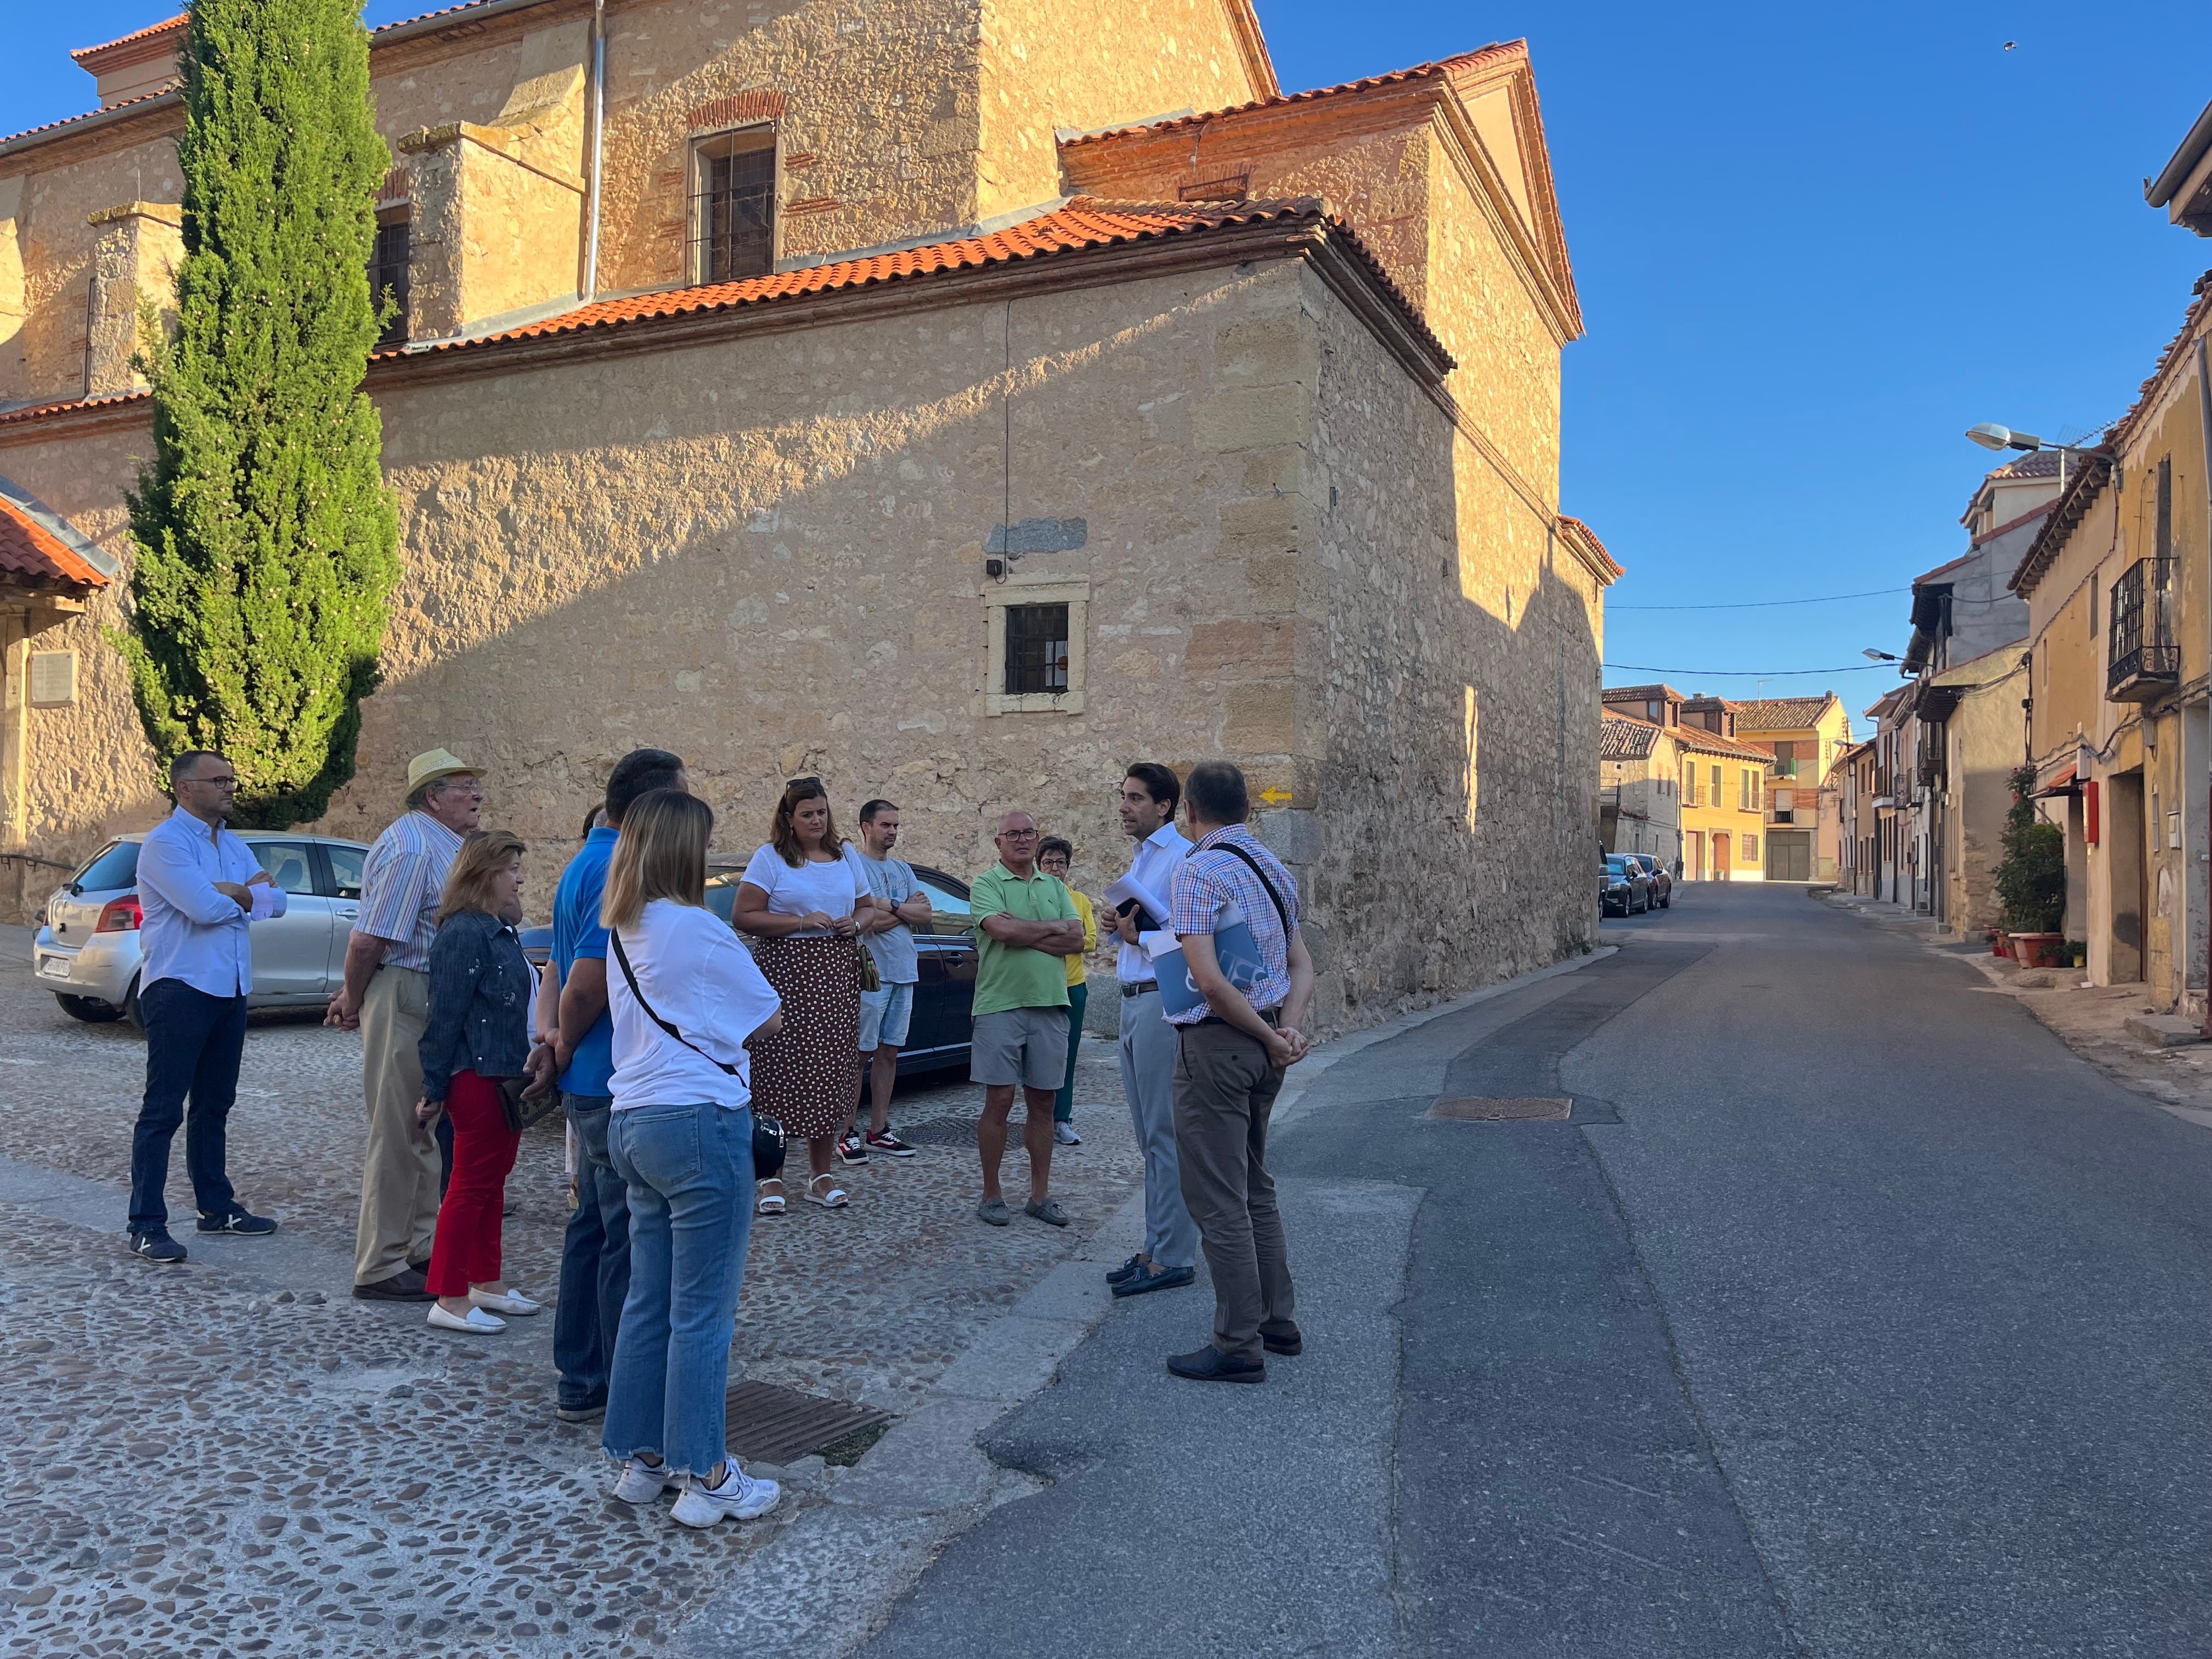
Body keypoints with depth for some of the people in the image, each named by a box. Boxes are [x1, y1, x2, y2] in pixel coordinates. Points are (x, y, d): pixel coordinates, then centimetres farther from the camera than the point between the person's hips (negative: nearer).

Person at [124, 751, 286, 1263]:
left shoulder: (233, 845, 14)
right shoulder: (166, 842, -11)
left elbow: (276, 901, 4)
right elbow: (204, 907, -23)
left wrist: (231, 892, -13)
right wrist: (250, 892, -4)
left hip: (230, 989, 8)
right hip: (180, 988, -8)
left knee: (215, 1104, 16)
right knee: (164, 1109, -4)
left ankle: (217, 1207, 25)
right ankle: (145, 1225, 1)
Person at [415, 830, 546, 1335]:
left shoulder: (501, 931, 13)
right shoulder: (465, 933, -18)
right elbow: (445, 1015, -18)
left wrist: (538, 1052, 16)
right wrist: (433, 1089, -16)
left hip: (505, 1075, 10)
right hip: (477, 1078, -10)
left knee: (494, 1181, 17)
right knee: (472, 1184, -2)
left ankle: (486, 1282, 28)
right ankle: (449, 1299, 8)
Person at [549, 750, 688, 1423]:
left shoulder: (591, 862, 13)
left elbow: (560, 971, 19)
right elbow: (585, 988, -25)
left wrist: (560, 1046, 15)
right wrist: (565, 1050, -8)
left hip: (594, 1084, 10)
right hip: (622, 1085, -10)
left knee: (595, 1227, 17)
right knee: (632, 1241, 0)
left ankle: (581, 1381, 28)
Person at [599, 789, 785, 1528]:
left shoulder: (621, 931, 10)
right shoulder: (697, 928, -14)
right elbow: (767, 1021, -4)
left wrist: (706, 1013, 5)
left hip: (633, 1122, 8)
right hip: (701, 1121, -8)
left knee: (648, 1300, 16)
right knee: (702, 1312, 0)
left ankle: (641, 1459, 26)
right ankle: (705, 1477, 9)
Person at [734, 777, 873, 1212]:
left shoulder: (846, 856, 14)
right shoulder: (770, 857, -1)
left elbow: (867, 907, 23)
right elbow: (744, 917, -8)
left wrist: (855, 922, 0)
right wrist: (802, 922, -16)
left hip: (837, 979, 5)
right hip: (785, 975, -4)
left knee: (831, 1070, 5)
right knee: (780, 1071, -5)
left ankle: (821, 1174, 16)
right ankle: (771, 1175, 5)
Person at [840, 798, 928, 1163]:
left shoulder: (903, 870, 17)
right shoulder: (855, 867, -6)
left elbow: (925, 916, 6)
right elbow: (871, 921, -17)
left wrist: (891, 907, -9)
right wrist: (909, 908, -6)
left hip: (904, 973, 7)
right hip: (870, 972, -7)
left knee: (889, 1052, 9)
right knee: (859, 1054, -3)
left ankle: (878, 1131, 15)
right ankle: (849, 1133, 3)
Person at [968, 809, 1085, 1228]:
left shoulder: (1055, 887, 15)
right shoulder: (986, 884, 1)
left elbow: (1076, 939, 3)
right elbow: (1002, 931, -17)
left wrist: (1023, 933, -9)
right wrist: (1053, 928, -3)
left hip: (1050, 1005, 4)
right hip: (1000, 1005, -4)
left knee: (1043, 1102, 8)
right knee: (999, 1101, -1)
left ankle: (1040, 1195, 16)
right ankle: (991, 1196, 10)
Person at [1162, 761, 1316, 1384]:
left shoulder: (1199, 871, -15)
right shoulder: (1273, 866, 12)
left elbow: (1208, 979, -23)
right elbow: (1301, 964, 11)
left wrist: (1271, 1039, -14)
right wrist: (1289, 1028, -4)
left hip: (1216, 1044, -9)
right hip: (1261, 1047, 9)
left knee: (1218, 1199, -1)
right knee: (1254, 1187, 20)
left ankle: (1239, 1345, 5)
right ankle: (1278, 1321, 28)